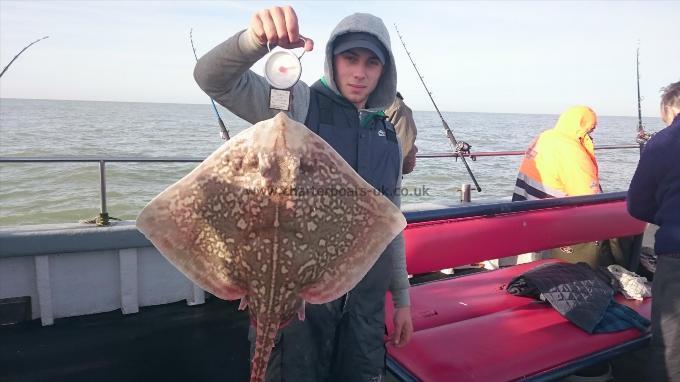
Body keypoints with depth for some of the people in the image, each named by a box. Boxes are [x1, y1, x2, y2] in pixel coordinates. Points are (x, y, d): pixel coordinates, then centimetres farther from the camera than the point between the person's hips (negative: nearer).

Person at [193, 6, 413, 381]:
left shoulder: (388, 134, 10)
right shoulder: (297, 104, -5)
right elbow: (214, 78, -19)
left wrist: (402, 297, 15)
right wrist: (256, 39, -39)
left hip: (366, 297, 5)